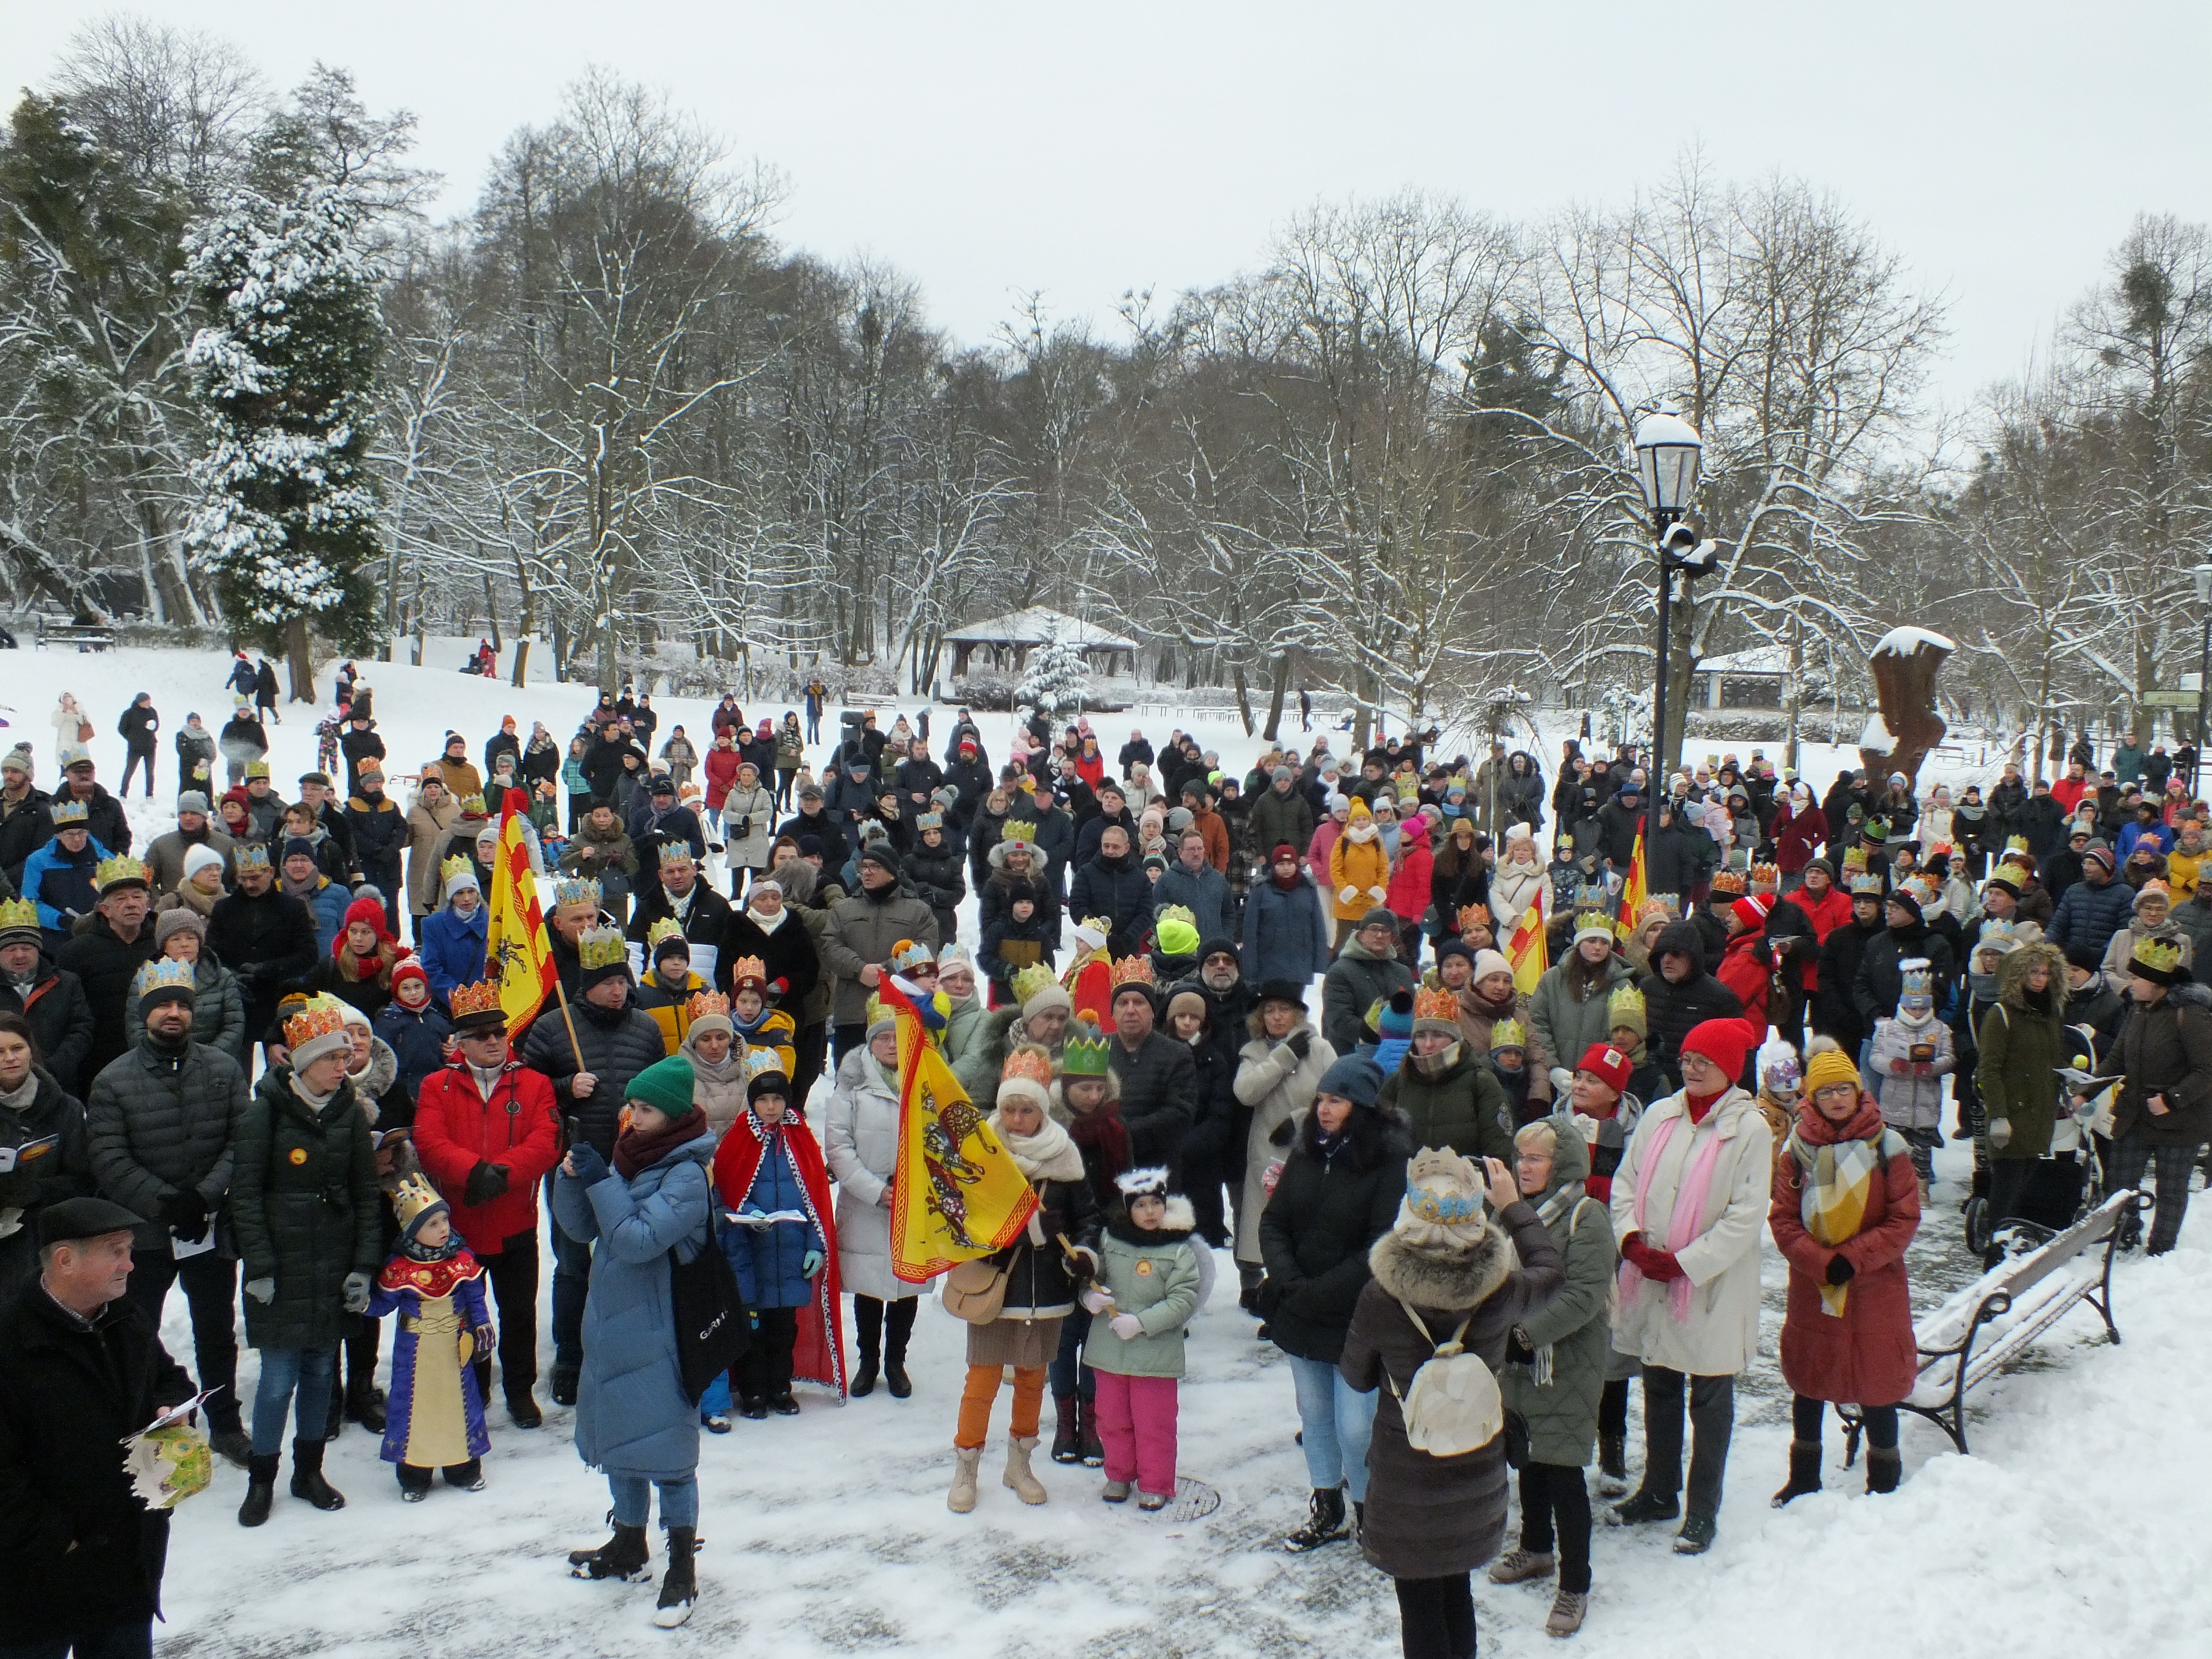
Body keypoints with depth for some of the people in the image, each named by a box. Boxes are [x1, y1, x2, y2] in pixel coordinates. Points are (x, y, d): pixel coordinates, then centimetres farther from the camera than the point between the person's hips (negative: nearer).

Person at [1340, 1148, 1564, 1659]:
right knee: (1457, 1588, 23)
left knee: (1419, 1601, 12)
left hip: (1405, 1474, -3)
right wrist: (1513, 1204, 14)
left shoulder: (1380, 1296, -22)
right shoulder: (1499, 1290, -18)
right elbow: (1551, 1271, 6)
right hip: (1477, 1473, 3)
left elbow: (1357, 1376, -5)